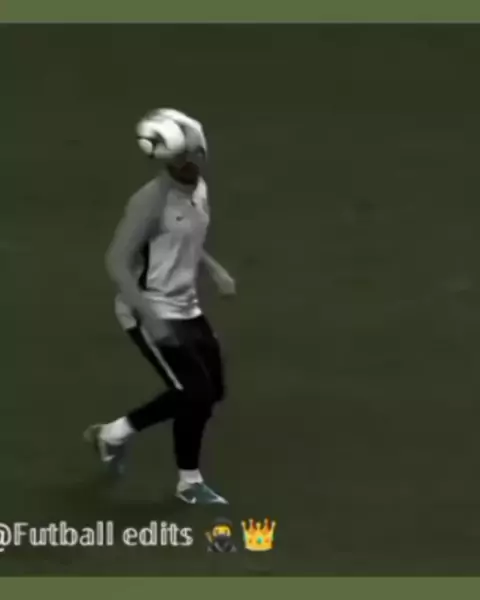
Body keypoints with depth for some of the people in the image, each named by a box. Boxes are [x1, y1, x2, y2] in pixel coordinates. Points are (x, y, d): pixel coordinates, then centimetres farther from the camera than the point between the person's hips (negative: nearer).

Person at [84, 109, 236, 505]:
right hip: (151, 312, -9)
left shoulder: (200, 190, 5)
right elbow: (117, 262, -21)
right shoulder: (151, 201, -21)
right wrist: (149, 316, -27)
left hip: (185, 309, 9)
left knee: (210, 392, 9)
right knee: (196, 393, -12)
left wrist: (215, 270, 6)